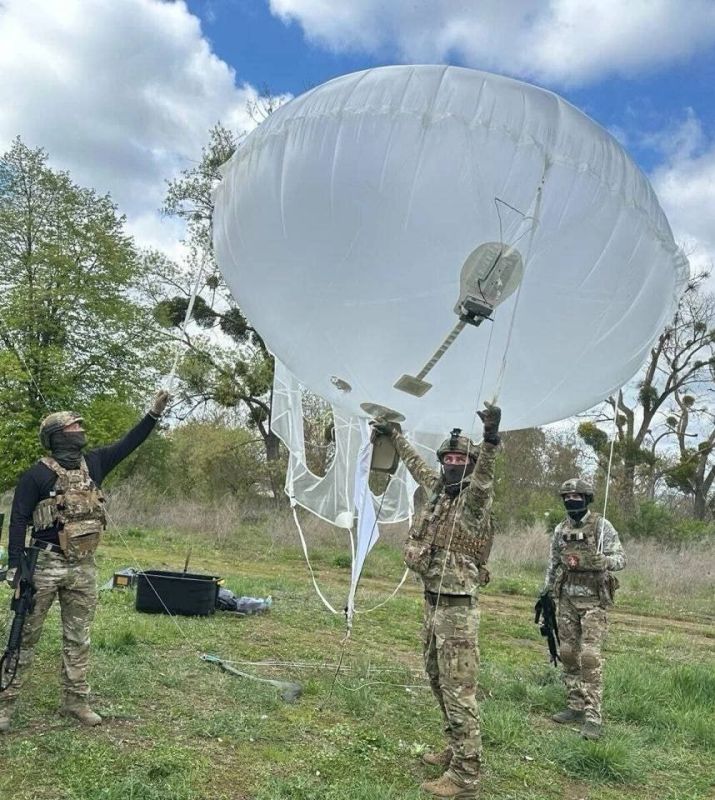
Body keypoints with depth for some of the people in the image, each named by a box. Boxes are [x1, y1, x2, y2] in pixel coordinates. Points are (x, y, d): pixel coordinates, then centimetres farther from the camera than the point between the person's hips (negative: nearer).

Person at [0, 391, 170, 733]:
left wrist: (154, 413, 8)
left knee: (78, 637, 12)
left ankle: (75, 700, 22)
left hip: (84, 568, 5)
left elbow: (128, 444, 14)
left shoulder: (93, 463, 7)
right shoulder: (37, 474, -9)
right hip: (45, 564, -5)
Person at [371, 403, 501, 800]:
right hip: (433, 603, 9)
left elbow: (483, 479, -35)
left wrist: (490, 441, -54)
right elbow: (417, 464, 27)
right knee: (438, 681, 19)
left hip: (457, 608, -9)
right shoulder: (438, 489, 10)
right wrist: (394, 434, 38)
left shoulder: (474, 498, -13)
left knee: (459, 690, -5)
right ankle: (458, 749, 34)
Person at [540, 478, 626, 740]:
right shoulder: (561, 529, 9)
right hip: (567, 599, 6)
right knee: (568, 654, 10)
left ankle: (593, 716, -8)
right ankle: (576, 706, 21)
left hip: (593, 600, -6)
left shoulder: (601, 526, -7)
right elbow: (553, 564, 16)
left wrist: (599, 561, -29)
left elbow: (620, 558, -10)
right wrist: (545, 594, 15)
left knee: (590, 656, -11)